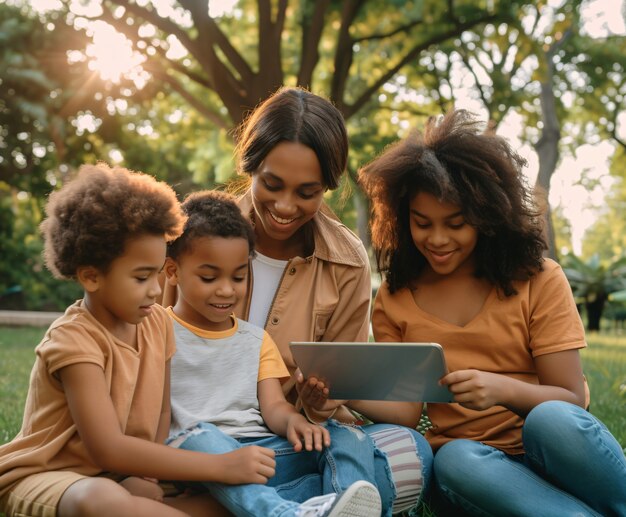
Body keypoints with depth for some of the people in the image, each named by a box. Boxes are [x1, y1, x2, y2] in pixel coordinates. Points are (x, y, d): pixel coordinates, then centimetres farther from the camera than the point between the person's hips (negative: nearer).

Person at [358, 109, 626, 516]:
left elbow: (571, 401, -6)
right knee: (456, 460, -34)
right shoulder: (394, 300, 7)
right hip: (468, 465, 2)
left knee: (553, 421, -36)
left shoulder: (538, 280, 0)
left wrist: (504, 389, -26)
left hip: (554, 452, -1)